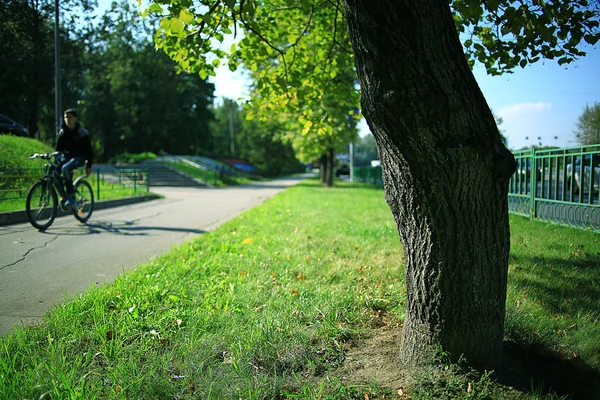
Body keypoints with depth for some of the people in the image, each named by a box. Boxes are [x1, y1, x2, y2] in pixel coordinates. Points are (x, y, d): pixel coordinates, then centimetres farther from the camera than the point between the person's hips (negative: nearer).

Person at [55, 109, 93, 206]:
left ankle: (71, 197, -29)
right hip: (68, 157, 6)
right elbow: (59, 149, 12)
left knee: (65, 168, -33)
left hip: (79, 158, -6)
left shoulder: (82, 132, -9)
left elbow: (88, 150, -9)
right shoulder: (62, 132, 6)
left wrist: (89, 166, -12)